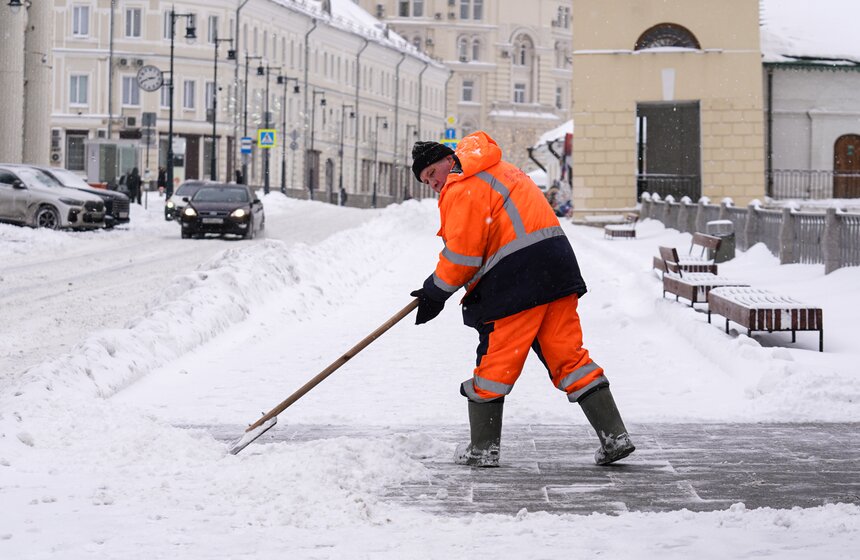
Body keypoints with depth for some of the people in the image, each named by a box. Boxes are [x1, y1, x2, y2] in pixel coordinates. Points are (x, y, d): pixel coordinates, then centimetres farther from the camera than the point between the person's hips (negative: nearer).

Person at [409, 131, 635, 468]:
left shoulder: (461, 188, -3)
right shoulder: (500, 171, 28)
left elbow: (463, 251, -9)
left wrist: (435, 292, 3)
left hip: (517, 278, -9)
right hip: (557, 264, 9)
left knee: (495, 358, 1)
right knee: (567, 353, 8)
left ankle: (482, 448, 8)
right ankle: (614, 436, 2)